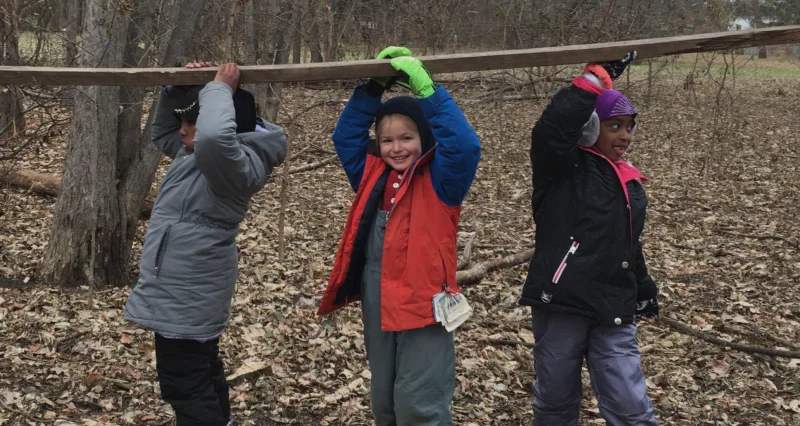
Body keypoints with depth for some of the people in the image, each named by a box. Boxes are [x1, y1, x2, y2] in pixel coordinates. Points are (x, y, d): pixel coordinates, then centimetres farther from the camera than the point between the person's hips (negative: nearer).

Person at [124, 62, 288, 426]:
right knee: (203, 379, 23)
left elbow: (215, 137, -44)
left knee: (186, 390, -5)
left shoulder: (240, 164, -21)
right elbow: (162, 133, 26)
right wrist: (176, 90, 8)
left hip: (188, 298, -11)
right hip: (183, 294, 11)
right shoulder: (192, 153, 9)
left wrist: (220, 89, -26)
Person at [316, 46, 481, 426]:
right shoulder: (372, 174, 10)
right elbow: (345, 135, 12)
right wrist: (373, 87, 0)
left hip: (423, 306, -6)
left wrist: (427, 90, -23)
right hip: (376, 305, 6)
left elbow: (465, 144, -21)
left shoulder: (440, 180, -6)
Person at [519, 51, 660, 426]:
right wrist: (597, 79, -25)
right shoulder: (563, 168, -5)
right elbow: (551, 130, -28)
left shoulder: (630, 183, 16)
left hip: (614, 311, 5)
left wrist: (645, 292, 32)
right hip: (560, 303, -5)